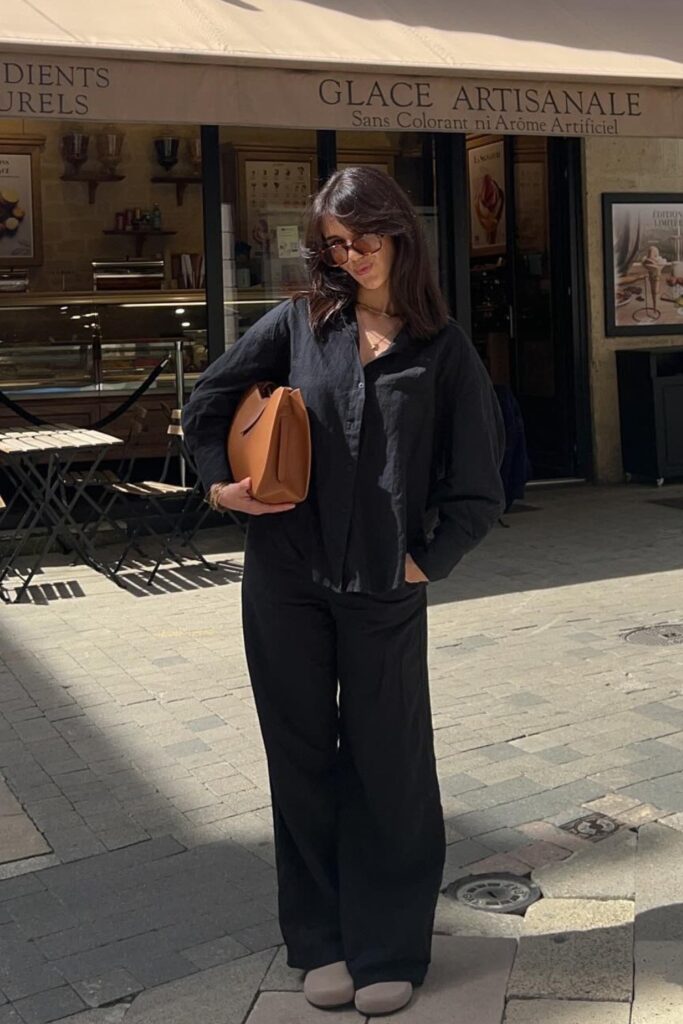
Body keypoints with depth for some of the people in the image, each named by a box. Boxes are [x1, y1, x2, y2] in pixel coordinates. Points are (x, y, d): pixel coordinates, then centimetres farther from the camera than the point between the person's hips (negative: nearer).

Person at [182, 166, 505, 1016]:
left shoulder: (442, 349, 0)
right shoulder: (301, 322, 5)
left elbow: (477, 483, 1)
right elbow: (208, 399, 14)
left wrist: (428, 559, -4)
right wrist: (219, 480, 3)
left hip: (384, 591, -2)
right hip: (285, 578, 2)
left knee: (387, 764, 5)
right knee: (303, 757, 11)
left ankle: (388, 950, 23)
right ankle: (322, 942, 27)